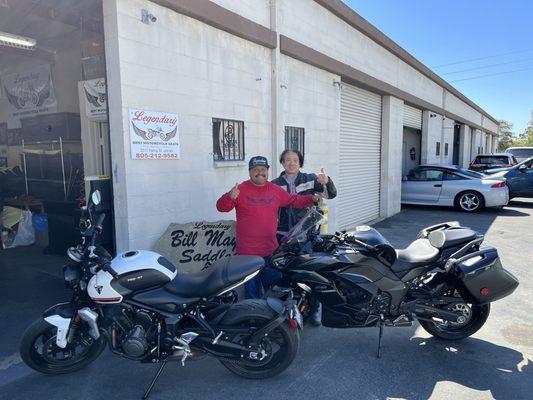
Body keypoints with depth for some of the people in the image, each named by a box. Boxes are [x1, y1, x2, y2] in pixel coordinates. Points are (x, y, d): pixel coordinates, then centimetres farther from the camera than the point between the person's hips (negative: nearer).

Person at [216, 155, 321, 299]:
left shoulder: (276, 190, 9)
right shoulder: (241, 190, -5)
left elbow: (293, 200, 19)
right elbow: (221, 207, -9)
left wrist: (311, 199, 6)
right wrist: (230, 197, -29)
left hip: (271, 251, 4)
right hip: (248, 252, -4)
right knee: (252, 290, 9)